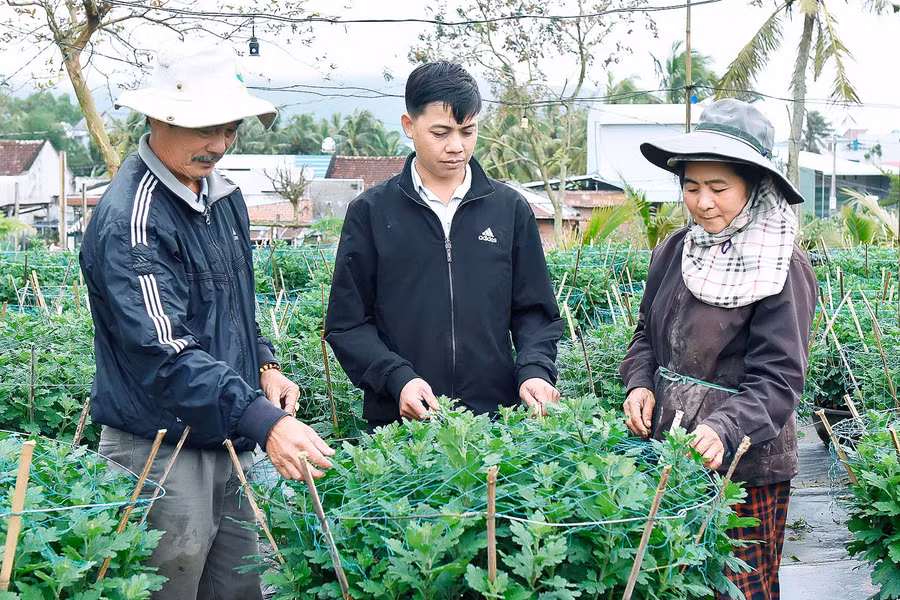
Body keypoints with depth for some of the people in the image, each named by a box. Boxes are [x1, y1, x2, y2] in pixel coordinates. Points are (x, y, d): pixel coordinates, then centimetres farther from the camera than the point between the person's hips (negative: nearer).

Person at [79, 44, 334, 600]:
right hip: (160, 449, -8)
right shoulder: (130, 219, -20)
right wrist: (265, 422, -37)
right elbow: (166, 350, -29)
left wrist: (265, 365, 5)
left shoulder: (223, 194, 9)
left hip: (229, 441, 8)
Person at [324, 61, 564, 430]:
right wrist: (397, 379, -14)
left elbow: (534, 311, 11)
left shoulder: (510, 209, 8)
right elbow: (346, 323, 1)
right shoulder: (370, 212, 2)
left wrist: (535, 370, -8)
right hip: (398, 420, -1)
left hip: (495, 417, 2)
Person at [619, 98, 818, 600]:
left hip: (745, 470, -5)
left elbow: (777, 379, -16)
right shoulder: (674, 252, 4)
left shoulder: (782, 268, -13)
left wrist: (724, 429, -32)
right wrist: (640, 383, -4)